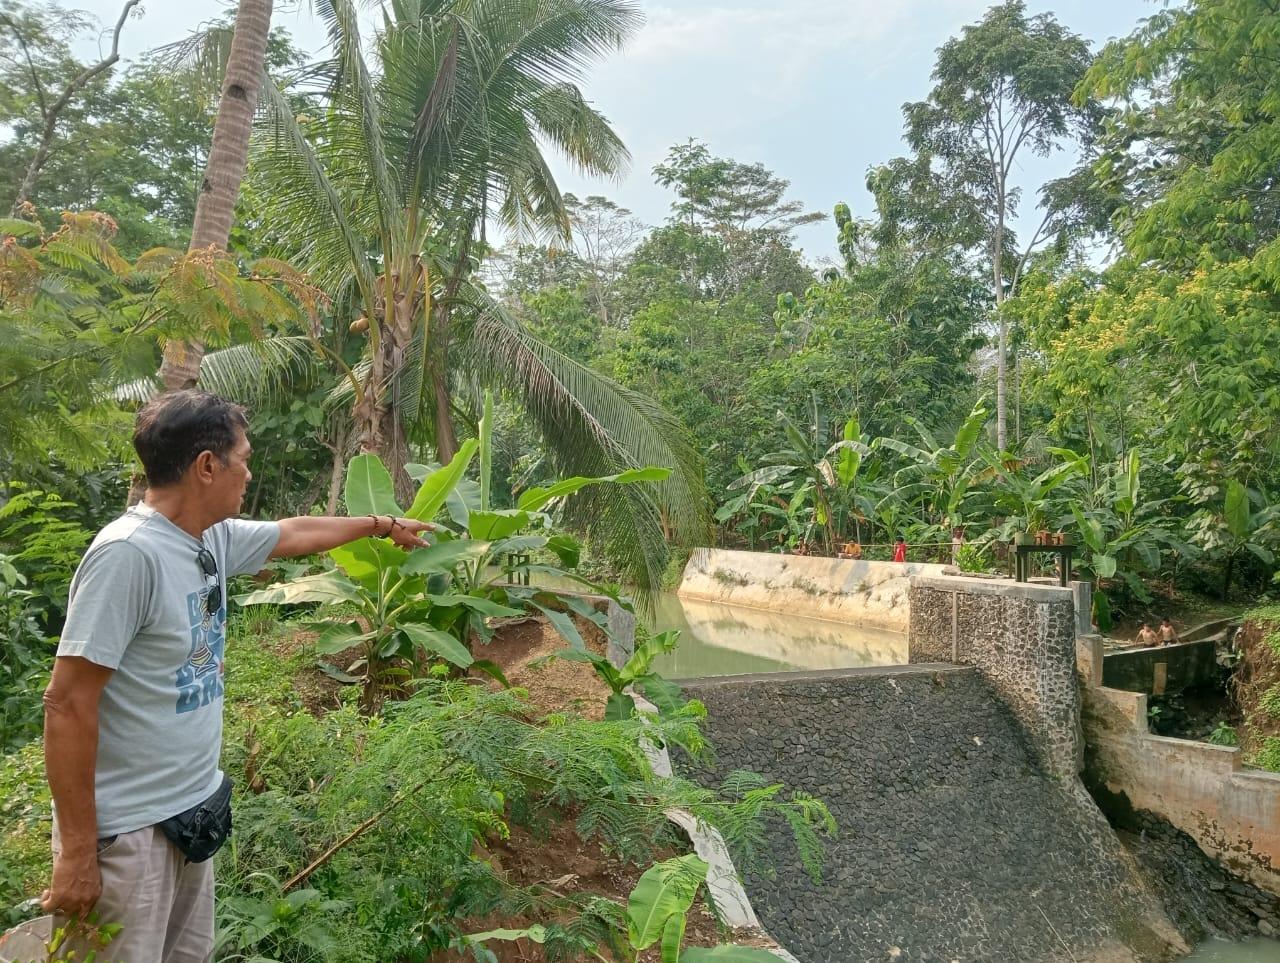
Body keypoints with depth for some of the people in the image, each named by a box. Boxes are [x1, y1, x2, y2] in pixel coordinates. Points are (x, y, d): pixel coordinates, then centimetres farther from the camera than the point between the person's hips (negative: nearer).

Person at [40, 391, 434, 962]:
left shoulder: (214, 538, 2)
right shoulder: (128, 552, -23)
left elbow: (295, 534, 22)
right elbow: (67, 704, -21)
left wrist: (383, 524, 33)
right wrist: (77, 850, -19)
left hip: (194, 809, 8)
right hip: (127, 829, -8)